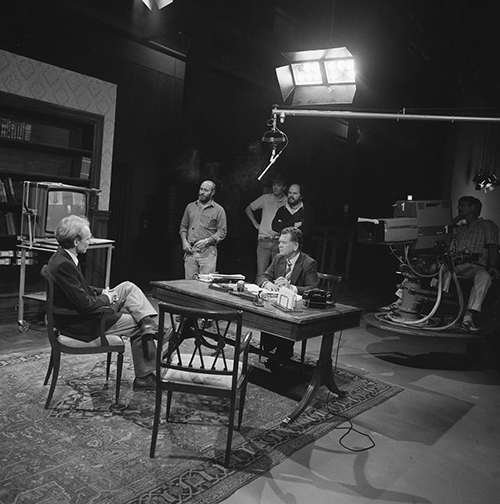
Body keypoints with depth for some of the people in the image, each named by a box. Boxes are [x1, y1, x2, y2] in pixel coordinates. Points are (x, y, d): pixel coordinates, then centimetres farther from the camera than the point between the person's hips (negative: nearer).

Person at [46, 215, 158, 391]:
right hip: (80, 325, -10)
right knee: (137, 326, -2)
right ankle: (144, 377, 12)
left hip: (80, 313, 10)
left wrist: (102, 292, 1)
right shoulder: (63, 265, -29)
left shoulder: (63, 258, 3)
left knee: (128, 287, 7)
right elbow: (84, 304, -30)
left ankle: (151, 326, -2)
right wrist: (106, 298, -11)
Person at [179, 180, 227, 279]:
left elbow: (222, 232, -1)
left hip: (207, 252, -3)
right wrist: (184, 241, 2)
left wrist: (207, 241, -13)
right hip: (190, 250, 4)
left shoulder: (218, 210, 3)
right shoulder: (190, 207, 16)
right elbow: (183, 226, 19)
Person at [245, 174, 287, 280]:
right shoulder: (265, 198, 9)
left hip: (279, 242, -1)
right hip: (264, 241, 1)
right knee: (261, 273, -2)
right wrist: (255, 224, 10)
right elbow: (248, 209, 19)